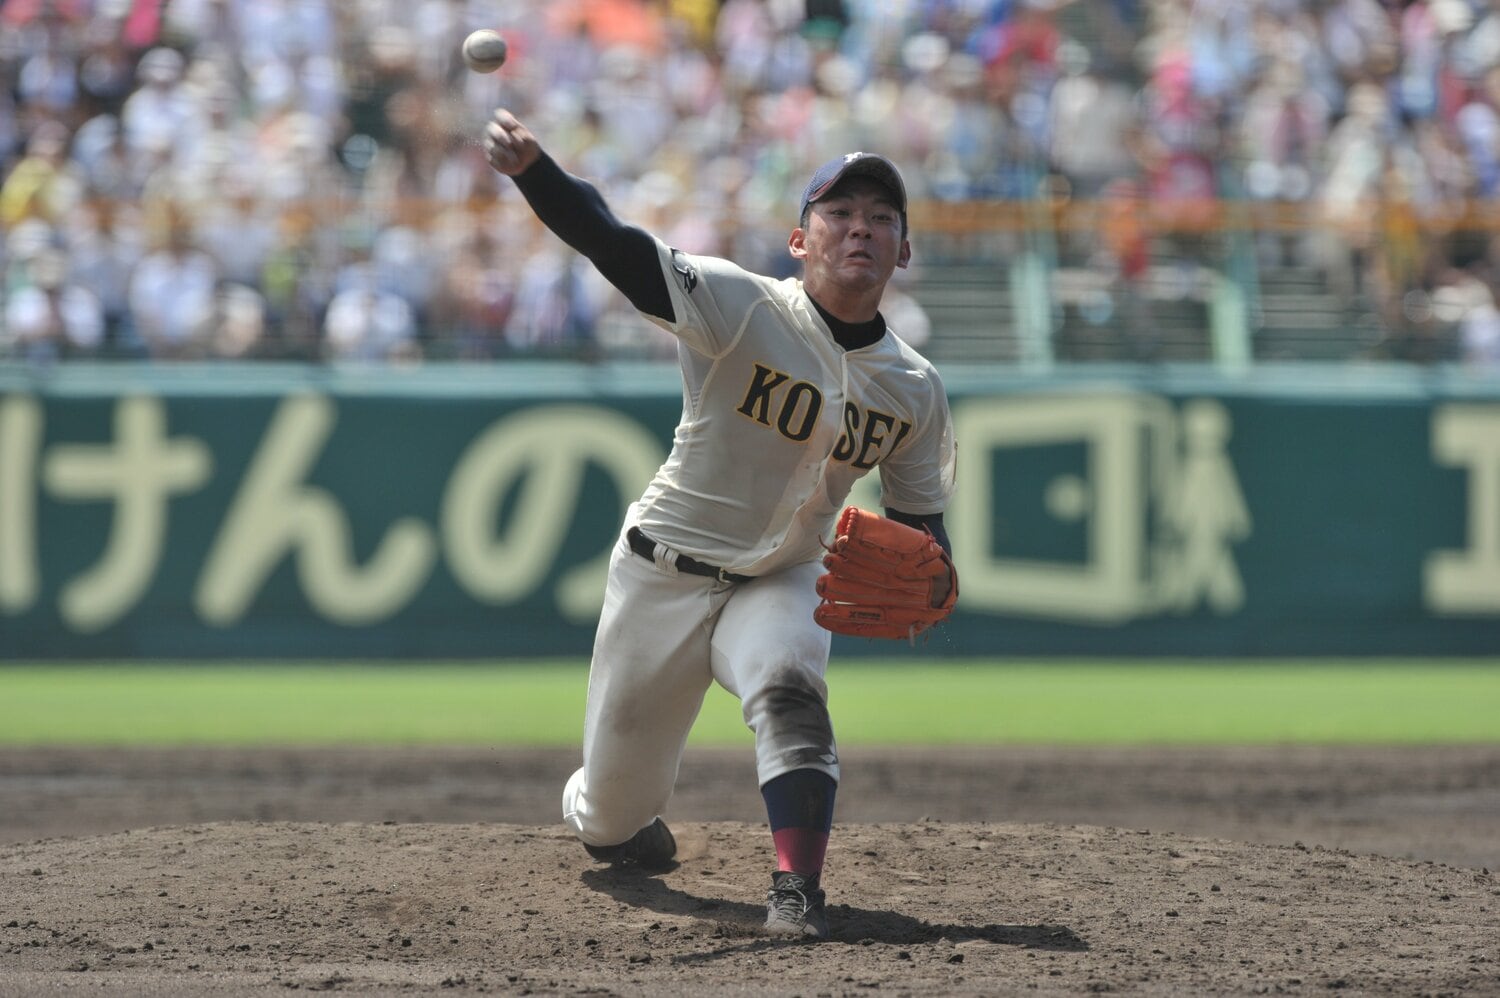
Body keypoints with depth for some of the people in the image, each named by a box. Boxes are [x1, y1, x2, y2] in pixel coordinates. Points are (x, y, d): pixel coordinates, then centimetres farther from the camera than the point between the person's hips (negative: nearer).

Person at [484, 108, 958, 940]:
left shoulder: (913, 389, -4)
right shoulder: (743, 309, -19)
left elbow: (918, 520, 6)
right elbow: (613, 245, -32)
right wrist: (531, 168, -51)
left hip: (779, 583, 2)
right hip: (663, 577, -2)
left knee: (789, 690, -33)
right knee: (612, 817, 7)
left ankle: (796, 892, -37)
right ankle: (599, 814, 45)